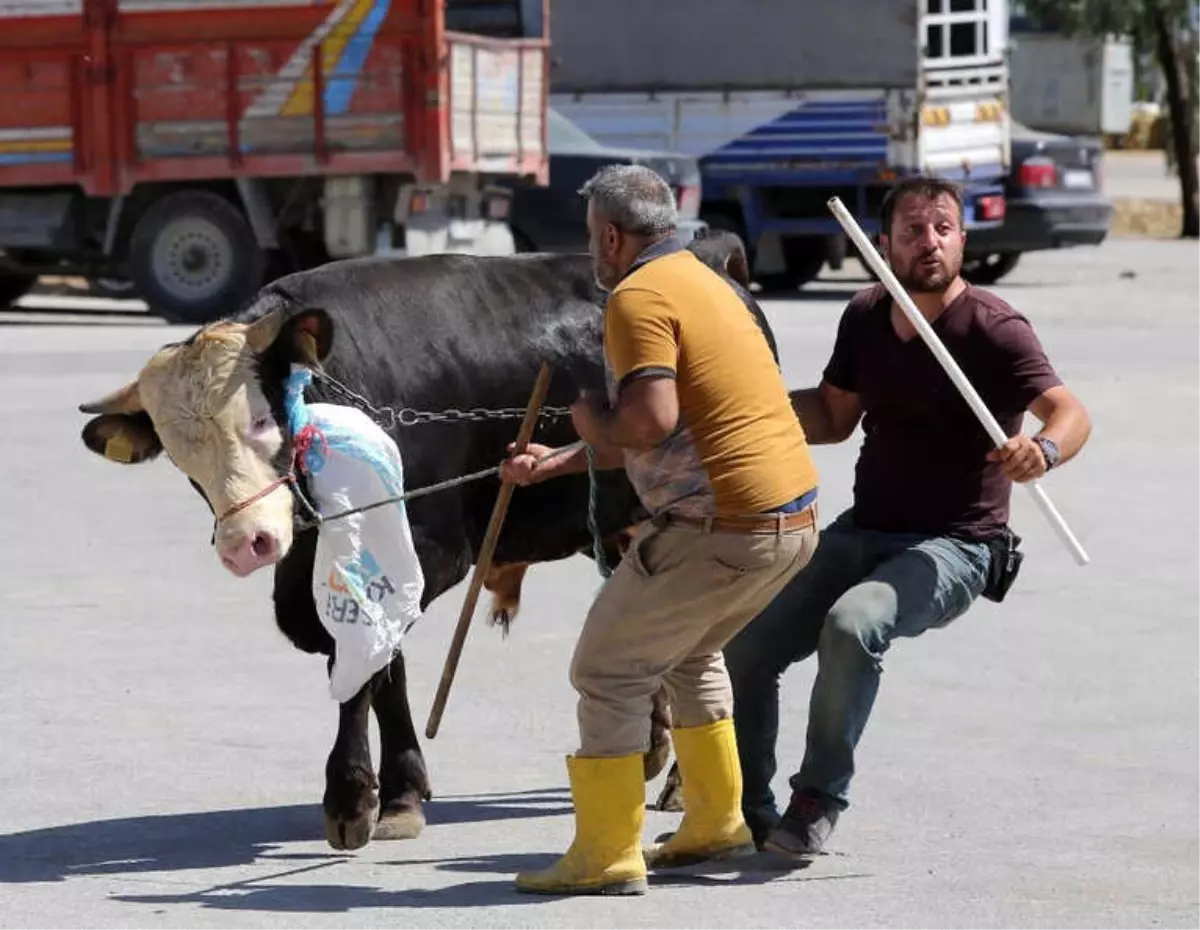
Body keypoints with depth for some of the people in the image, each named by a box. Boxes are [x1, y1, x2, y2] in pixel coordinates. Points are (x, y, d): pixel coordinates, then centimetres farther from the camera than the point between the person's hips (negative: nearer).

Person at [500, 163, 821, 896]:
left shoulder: (639, 297, -11)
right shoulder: (701, 281, 21)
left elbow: (651, 423, -23)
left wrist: (594, 423, -2)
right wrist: (559, 464, 32)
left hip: (723, 528, -10)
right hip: (795, 517, 10)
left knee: (609, 670, 0)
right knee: (690, 652, 29)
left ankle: (607, 856, 0)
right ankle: (717, 823, 32)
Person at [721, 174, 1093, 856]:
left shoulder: (994, 329, -14)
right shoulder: (866, 318, 6)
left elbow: (1070, 412, -27)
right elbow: (834, 417, 19)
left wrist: (1042, 450, -51)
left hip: (953, 548, -7)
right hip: (862, 532, 7)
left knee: (852, 625, -34)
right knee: (747, 644, -5)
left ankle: (819, 802, -18)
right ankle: (748, 812, 13)